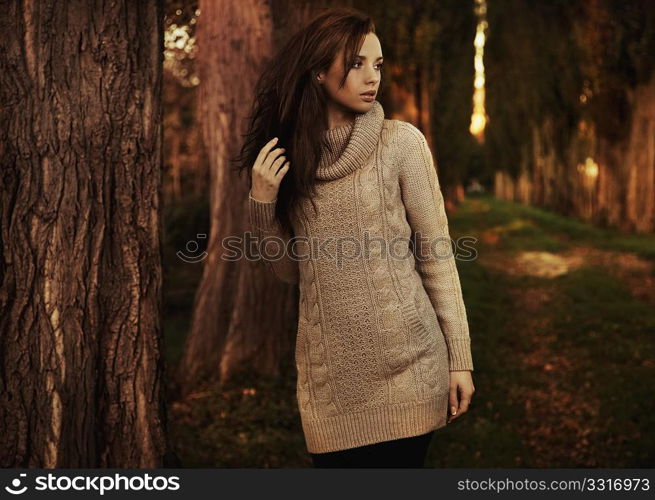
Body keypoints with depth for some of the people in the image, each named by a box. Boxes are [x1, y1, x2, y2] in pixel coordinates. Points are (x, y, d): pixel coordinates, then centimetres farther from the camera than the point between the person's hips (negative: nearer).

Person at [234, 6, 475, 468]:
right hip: (329, 373, 3)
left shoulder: (400, 141, -4)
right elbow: (289, 269, 10)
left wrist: (459, 358, -4)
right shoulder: (288, 157, 6)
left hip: (404, 363, -3)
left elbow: (437, 253, -3)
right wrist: (262, 203, -6)